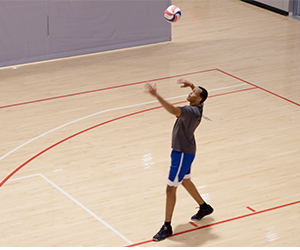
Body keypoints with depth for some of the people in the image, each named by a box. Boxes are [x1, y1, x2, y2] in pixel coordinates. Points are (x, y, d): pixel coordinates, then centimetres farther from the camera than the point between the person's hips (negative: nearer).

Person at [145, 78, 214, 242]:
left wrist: (156, 95, -53)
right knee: (185, 181, 28)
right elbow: (199, 93, 24)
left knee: (171, 188, -5)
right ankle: (204, 207, 47)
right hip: (183, 150, 10)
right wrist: (191, 85, 6)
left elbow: (174, 110, -46)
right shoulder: (198, 107, 0)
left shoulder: (191, 111, -27)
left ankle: (167, 227, 2)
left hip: (183, 153, -10)